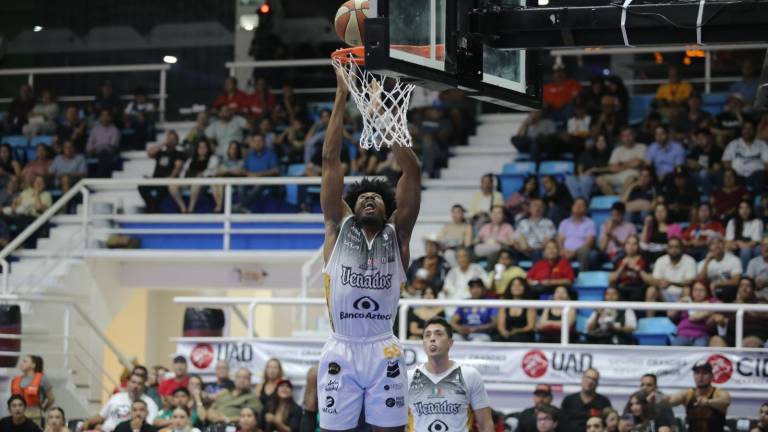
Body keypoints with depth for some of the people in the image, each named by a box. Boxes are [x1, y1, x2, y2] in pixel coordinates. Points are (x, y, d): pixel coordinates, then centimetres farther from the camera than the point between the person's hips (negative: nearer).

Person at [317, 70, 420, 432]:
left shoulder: (396, 234, 10)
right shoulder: (339, 227, 11)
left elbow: (412, 171, 2)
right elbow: (330, 160, 7)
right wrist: (341, 96, 4)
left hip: (383, 350, 0)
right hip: (341, 349, 0)